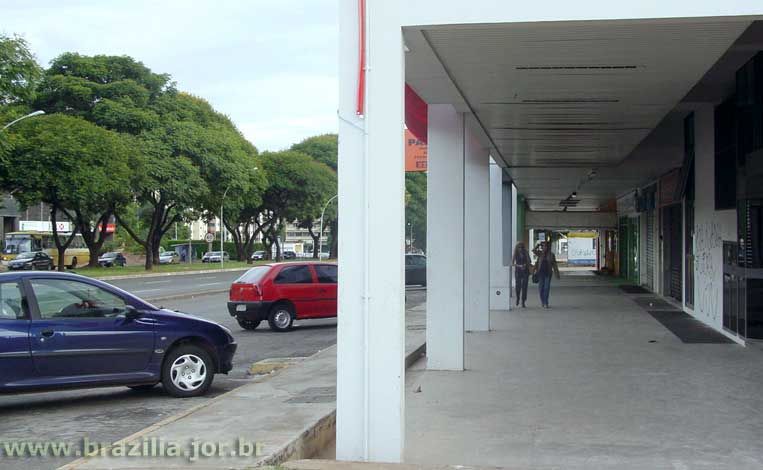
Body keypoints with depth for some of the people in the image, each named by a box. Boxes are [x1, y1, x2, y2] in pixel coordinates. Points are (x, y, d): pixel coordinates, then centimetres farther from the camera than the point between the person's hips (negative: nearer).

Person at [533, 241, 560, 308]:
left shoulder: (551, 254, 1)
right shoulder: (540, 254, 3)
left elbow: (554, 264, 3)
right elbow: (534, 250, -12)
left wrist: (557, 273, 1)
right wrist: (538, 245, -12)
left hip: (548, 273, -1)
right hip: (541, 272, 1)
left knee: (546, 288, -4)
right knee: (540, 287, 5)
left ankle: (545, 303, -1)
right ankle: (542, 301, 23)